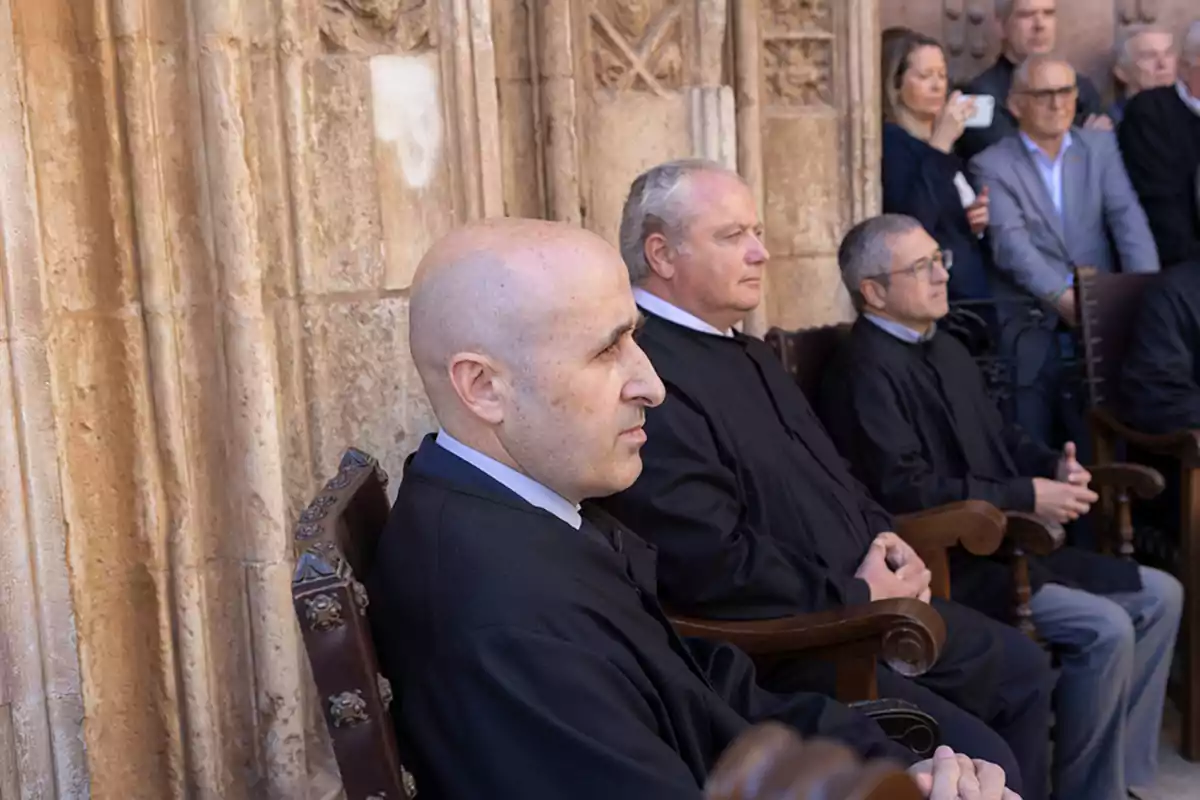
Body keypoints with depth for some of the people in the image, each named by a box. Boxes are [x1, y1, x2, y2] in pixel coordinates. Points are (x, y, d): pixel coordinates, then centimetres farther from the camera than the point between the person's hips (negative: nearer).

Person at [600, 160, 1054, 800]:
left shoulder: (746, 352, 12)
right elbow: (713, 566, -27)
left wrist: (881, 536, 4)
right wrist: (856, 593, -15)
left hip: (861, 599, 11)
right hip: (777, 647, -11)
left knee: (1021, 668, 20)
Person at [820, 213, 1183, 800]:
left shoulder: (947, 350, 15)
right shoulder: (866, 370, -16)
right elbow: (905, 491, -24)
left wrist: (1054, 466, 0)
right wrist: (1026, 497, -19)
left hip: (1005, 544, 10)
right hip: (947, 568, -10)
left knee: (1160, 596, 8)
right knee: (1105, 628, -22)